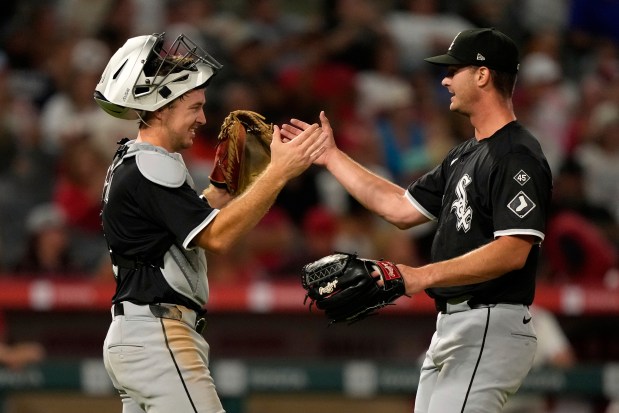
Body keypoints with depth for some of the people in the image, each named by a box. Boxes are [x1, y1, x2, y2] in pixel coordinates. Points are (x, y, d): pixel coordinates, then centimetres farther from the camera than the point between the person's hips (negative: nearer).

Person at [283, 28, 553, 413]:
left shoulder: (518, 157, -14)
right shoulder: (465, 155, 18)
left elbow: (512, 251, -23)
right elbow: (402, 209, 22)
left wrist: (423, 276, -29)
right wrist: (333, 158, 23)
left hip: (491, 327, -10)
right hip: (451, 324, 10)